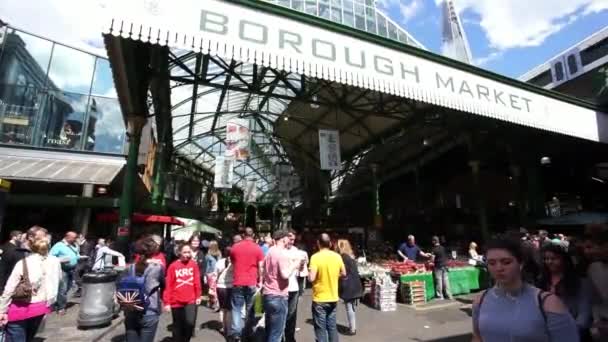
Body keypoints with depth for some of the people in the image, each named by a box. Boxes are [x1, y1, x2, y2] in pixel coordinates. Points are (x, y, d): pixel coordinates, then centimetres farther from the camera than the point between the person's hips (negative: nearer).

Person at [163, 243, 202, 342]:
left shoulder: (194, 264, -2)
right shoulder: (173, 266, -7)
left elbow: (197, 281, 5)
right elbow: (168, 285, -4)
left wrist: (198, 296, 5)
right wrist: (167, 302, -4)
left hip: (191, 301, 0)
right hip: (176, 301, 0)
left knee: (190, 323, -13)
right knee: (178, 327, 12)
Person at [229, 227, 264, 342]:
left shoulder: (235, 247, 3)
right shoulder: (257, 248, -4)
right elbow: (261, 267, -5)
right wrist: (260, 281, 7)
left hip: (238, 282, 1)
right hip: (252, 283, 0)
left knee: (237, 308, 8)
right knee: (250, 308, 13)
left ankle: (236, 333, 2)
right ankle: (247, 332, 22)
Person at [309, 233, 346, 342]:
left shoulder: (316, 257, -18)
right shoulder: (337, 256, -2)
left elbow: (311, 278, -23)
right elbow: (343, 274, 8)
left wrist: (308, 273, -3)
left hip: (319, 299, -5)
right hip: (333, 298, 5)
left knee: (321, 329, 6)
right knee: (332, 326, 18)